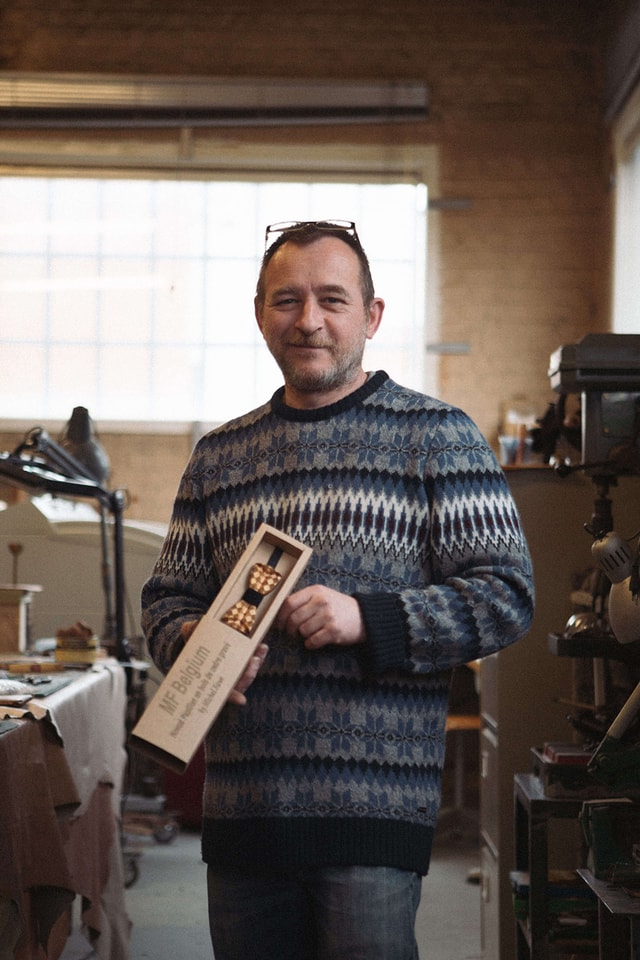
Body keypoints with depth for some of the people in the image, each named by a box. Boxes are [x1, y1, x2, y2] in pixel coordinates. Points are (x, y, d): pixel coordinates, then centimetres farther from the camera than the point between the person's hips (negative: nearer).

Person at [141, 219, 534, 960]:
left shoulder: (436, 436, 2)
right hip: (239, 807, 4)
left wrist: (368, 621, -15)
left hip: (374, 809, -4)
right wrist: (192, 642, -4)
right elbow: (166, 597, 19)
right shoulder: (219, 455, 16)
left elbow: (506, 595, -3)